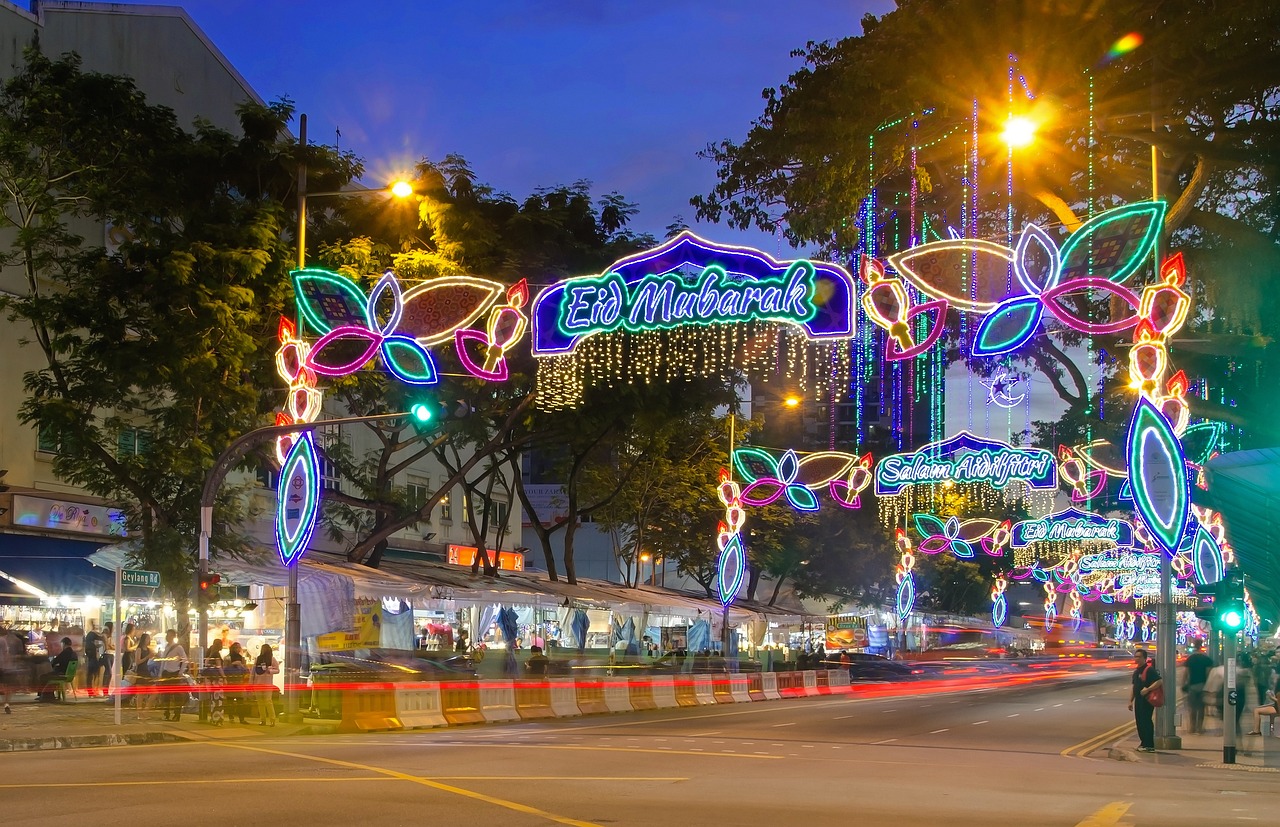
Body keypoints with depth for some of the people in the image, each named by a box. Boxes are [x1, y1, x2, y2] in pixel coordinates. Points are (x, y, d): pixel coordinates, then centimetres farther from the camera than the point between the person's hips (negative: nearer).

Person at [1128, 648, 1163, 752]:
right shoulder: (1136, 670, 16)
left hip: (1147, 700, -9)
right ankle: (1143, 743, 20)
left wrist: (1147, 689, -25)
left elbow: (1160, 681, -21)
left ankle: (1149, 745, -3)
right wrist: (1130, 700, 18)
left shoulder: (1149, 669, -12)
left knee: (1146, 722, -7)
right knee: (1139, 721, 11)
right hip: (1138, 699, 9)